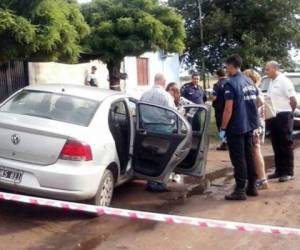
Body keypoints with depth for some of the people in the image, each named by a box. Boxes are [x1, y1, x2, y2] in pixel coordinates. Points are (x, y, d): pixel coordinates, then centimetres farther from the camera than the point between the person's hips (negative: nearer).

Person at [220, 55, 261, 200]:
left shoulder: (231, 83, -15)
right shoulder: (250, 82, 9)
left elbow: (228, 109, -19)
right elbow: (256, 102, 17)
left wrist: (223, 128, -14)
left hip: (236, 127, -7)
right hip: (249, 125, 8)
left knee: (238, 159, -1)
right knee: (248, 156, 15)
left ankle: (240, 190, 3)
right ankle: (252, 187, 23)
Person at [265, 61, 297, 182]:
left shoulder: (284, 81, -12)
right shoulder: (271, 82, 12)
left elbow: (293, 100, -13)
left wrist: (288, 113, -1)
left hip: (283, 116, -8)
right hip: (273, 117, 8)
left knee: (286, 145, -1)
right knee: (276, 145, 12)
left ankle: (288, 172, 6)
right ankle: (279, 170, 21)